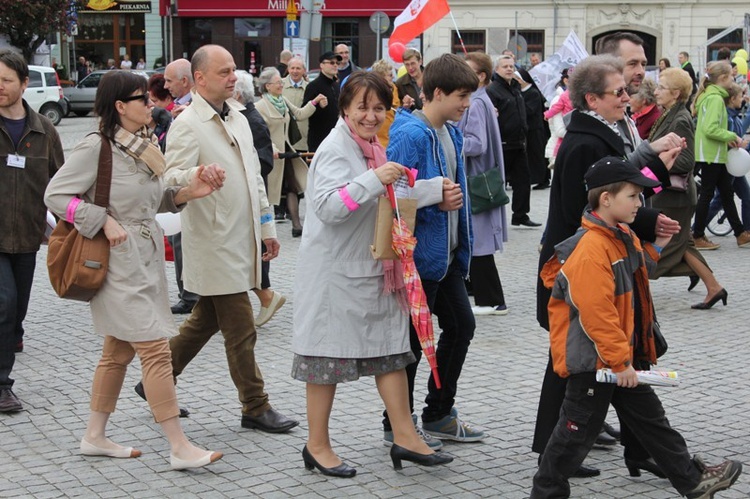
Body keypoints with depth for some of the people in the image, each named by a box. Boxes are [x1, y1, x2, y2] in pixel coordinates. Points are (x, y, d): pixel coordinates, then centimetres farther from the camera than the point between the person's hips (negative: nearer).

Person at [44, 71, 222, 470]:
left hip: (147, 259, 9)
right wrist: (104, 221, -18)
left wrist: (185, 193, 0)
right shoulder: (97, 148, -14)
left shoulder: (146, 146, 10)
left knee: (119, 350, 15)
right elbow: (55, 194, -12)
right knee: (155, 350, -10)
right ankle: (180, 448, -6)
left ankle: (95, 436, 26)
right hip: (119, 261, -9)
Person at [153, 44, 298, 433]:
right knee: (241, 332, -2)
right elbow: (170, 178, -24)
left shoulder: (238, 119, 14)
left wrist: (267, 227, 20)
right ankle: (256, 408, 8)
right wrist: (197, 175, -45)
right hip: (216, 244, -9)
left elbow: (255, 178, 22)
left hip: (241, 240, 9)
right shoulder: (188, 125, -13)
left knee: (206, 320, 17)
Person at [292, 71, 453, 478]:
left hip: (374, 270, 9)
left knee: (391, 348, 8)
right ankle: (317, 446, 13)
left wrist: (437, 190, 25)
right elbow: (327, 207, -30)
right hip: (335, 272, -9)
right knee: (329, 354, 1)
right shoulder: (335, 149, -15)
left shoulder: (373, 149, 13)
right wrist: (374, 179, -36)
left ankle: (404, 437, 15)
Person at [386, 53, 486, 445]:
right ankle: (396, 425, 17)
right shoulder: (410, 135, -19)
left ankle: (438, 413, 31)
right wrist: (435, 201, -27)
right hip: (419, 254, -9)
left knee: (461, 326, 16)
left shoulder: (451, 133, 10)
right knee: (412, 339, 1)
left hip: (447, 254, 9)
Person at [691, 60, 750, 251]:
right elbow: (710, 129, -27)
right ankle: (698, 237, 5)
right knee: (707, 195, -2)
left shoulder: (709, 95, 13)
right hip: (711, 156, -10)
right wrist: (732, 136, -16)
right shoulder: (715, 98, -18)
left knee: (726, 193, 14)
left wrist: (728, 139, 9)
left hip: (714, 155, 10)